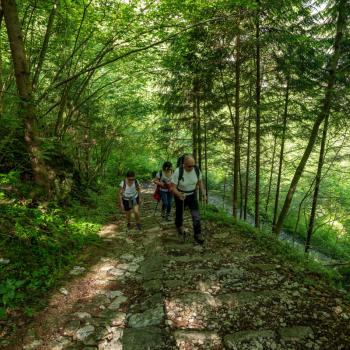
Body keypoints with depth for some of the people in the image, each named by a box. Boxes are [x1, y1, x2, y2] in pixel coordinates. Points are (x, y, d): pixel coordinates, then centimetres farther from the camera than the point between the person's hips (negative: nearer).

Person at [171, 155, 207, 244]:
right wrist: (179, 195, -47)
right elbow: (173, 188, -28)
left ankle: (197, 235, 6)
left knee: (196, 216, -9)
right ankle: (179, 226, 52)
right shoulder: (178, 172, -31)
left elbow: (200, 182, 0)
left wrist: (204, 194, -7)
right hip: (180, 195, -2)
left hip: (192, 195, 2)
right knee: (179, 214, 20)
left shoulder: (196, 169, -19)